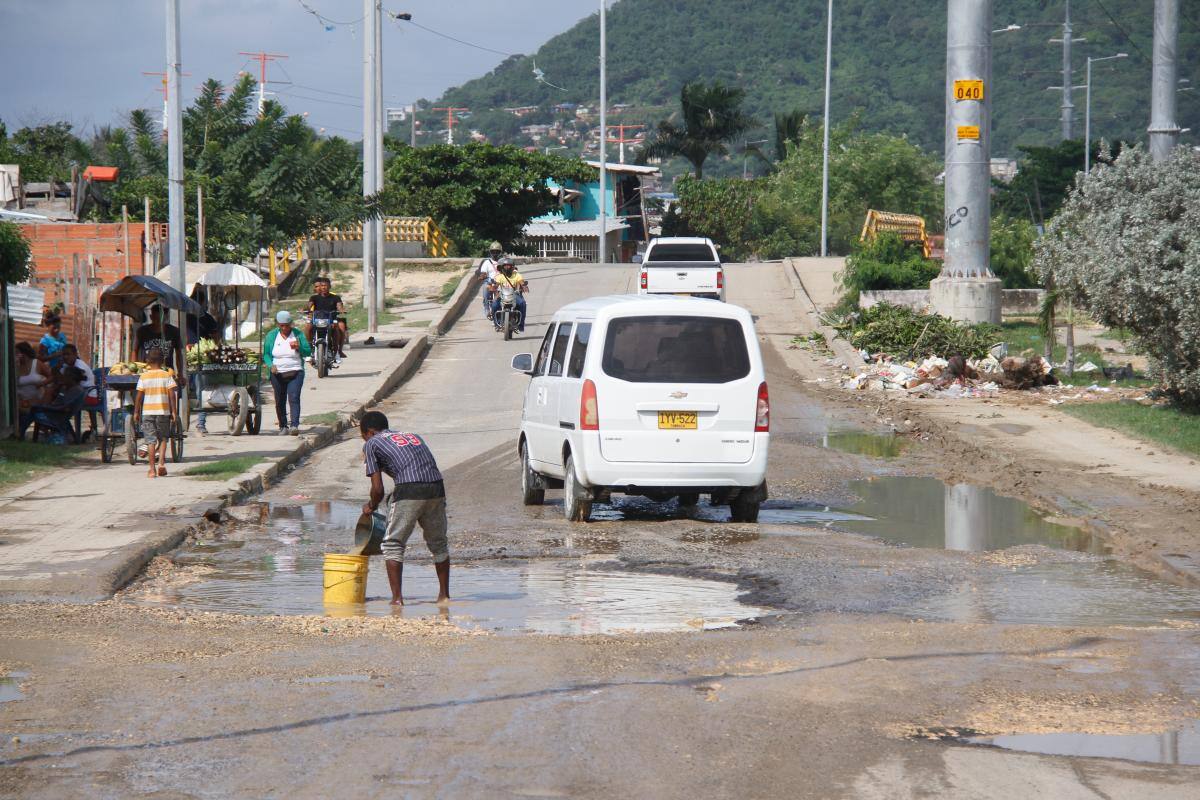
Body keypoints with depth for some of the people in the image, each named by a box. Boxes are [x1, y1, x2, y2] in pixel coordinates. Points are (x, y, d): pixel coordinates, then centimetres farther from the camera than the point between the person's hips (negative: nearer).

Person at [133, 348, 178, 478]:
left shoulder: (143, 377, -1)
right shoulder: (167, 376, -2)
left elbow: (139, 396, -1)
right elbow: (172, 395, -6)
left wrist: (136, 412, 7)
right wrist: (174, 411, 0)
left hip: (147, 412, 0)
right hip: (163, 411, 0)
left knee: (150, 440, 3)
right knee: (163, 438, 14)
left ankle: (152, 470, -1)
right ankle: (161, 462, -5)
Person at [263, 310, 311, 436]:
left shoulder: (298, 334, 2)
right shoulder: (271, 336, 5)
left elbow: (308, 351, 4)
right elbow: (266, 354, 8)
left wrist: (298, 347, -16)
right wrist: (271, 365, -11)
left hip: (295, 373, -2)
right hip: (277, 374, 2)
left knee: (294, 398, -16)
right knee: (280, 402, 7)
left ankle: (295, 425, -24)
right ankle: (283, 427, 19)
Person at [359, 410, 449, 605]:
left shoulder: (372, 444, 14)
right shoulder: (413, 436, 31)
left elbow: (378, 488, 7)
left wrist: (371, 506, 28)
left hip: (409, 490, -5)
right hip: (436, 487, 5)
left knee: (393, 544, 8)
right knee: (438, 543, 21)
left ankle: (397, 597, 2)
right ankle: (444, 594, 26)